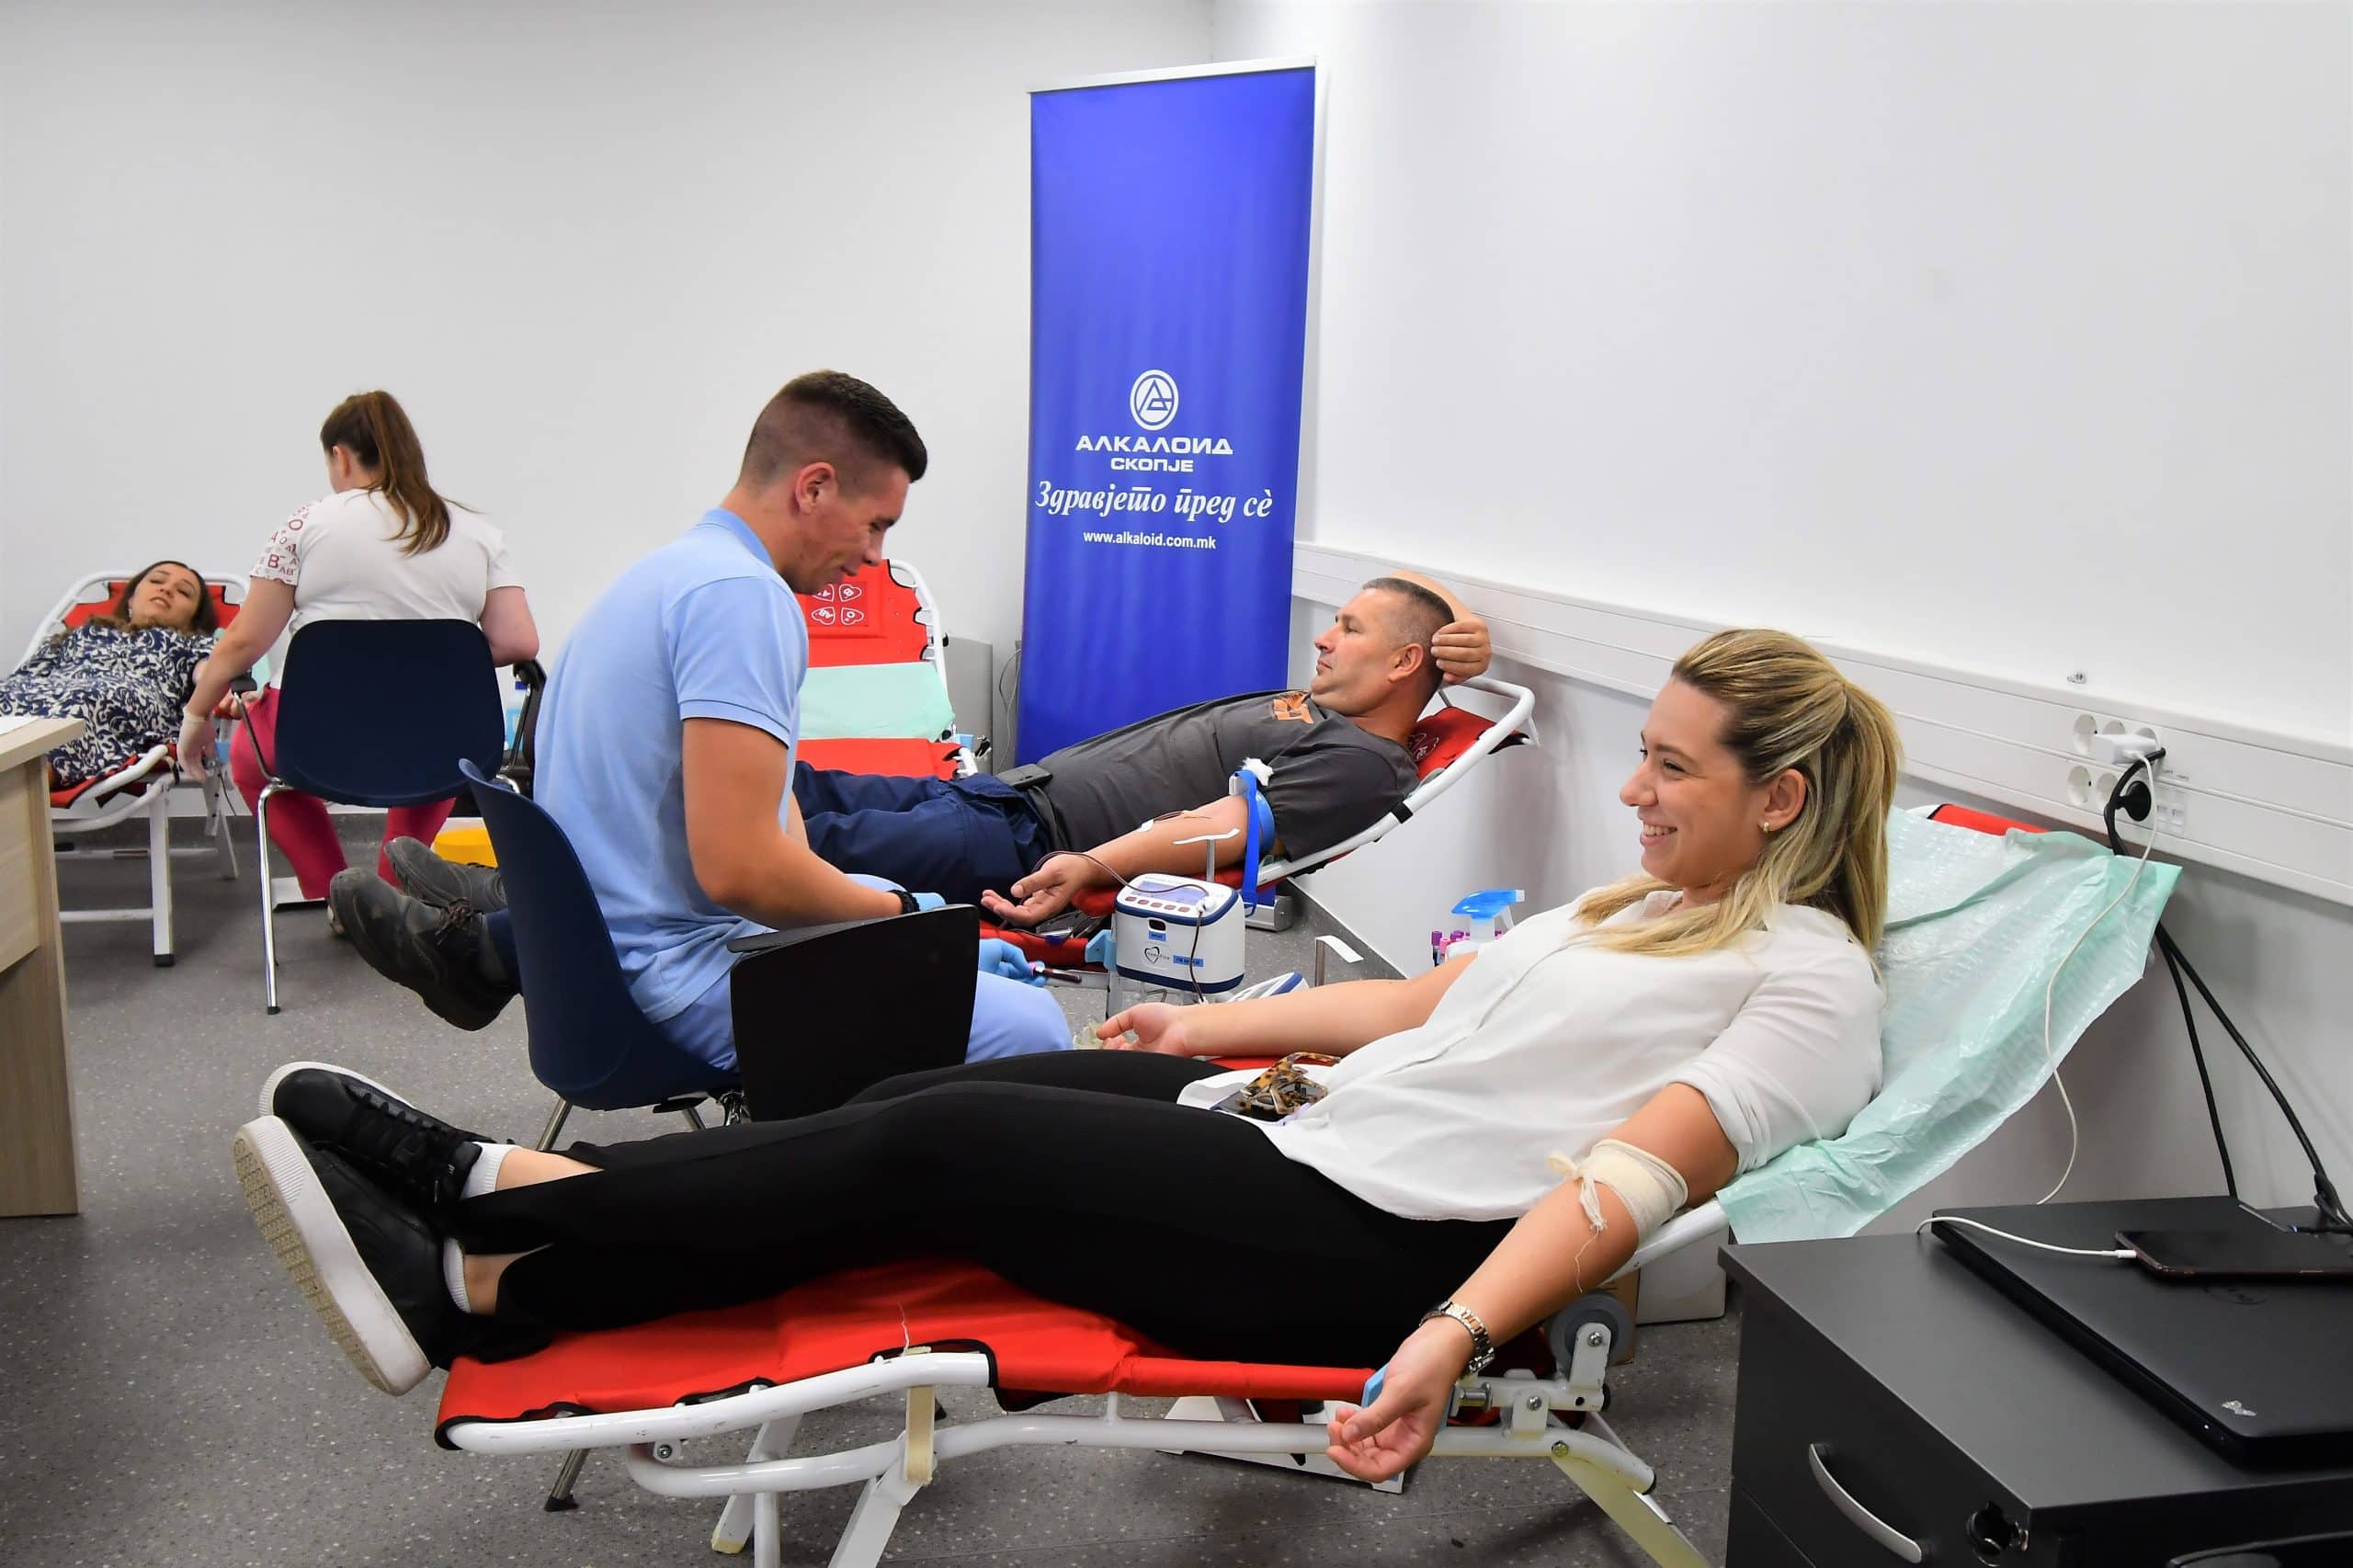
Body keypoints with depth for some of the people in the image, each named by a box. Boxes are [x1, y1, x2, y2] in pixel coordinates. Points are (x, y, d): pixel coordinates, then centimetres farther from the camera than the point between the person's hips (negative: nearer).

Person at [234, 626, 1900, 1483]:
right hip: (1316, 1132, 8)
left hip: (1382, 1246, -8)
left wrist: (1455, 1337, -31)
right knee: (929, 1104, -6)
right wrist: (1215, 1025, 27)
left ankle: (490, 1206, -4)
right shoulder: (1648, 903, 21)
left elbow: (1636, 1176, -19)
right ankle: (483, 1282, -5)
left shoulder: (1809, 980, -5)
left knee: (934, 1148, -15)